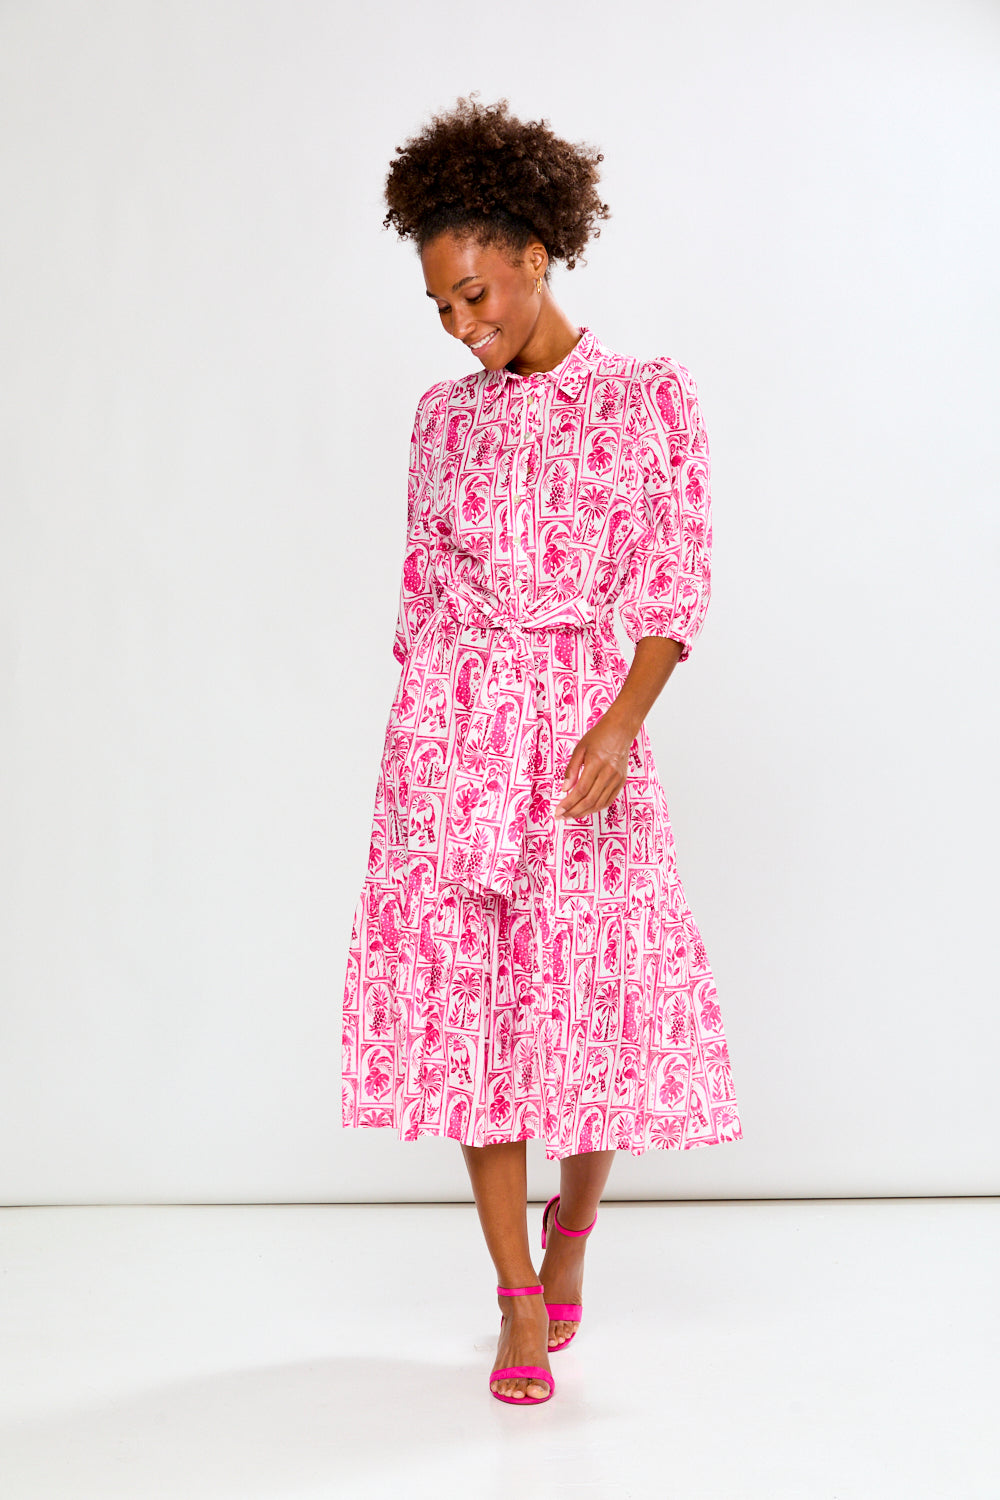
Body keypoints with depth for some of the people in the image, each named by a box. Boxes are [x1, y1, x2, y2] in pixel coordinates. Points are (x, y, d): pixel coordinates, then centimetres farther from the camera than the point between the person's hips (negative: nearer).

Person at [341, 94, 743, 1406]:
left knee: (600, 992, -2)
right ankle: (520, 1301, 13)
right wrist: (415, 742, 11)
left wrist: (621, 726, -18)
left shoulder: (649, 398, 1)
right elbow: (422, 596, 14)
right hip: (449, 730, 3)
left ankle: (575, 1209, 31)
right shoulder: (445, 415, 10)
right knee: (468, 995, 1)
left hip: (585, 718, -2)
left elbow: (675, 587, -4)